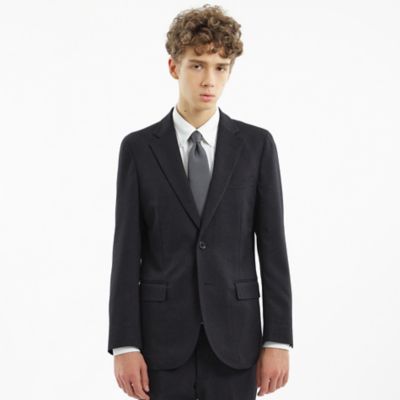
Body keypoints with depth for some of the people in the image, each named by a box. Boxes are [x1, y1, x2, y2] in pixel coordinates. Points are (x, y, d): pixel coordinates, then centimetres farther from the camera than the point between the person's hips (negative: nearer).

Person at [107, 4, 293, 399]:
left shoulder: (257, 144, 3)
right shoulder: (138, 148, 1)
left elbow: (273, 247, 1)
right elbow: (126, 253, -1)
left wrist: (278, 340, -4)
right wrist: (124, 345, -7)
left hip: (233, 336, 1)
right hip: (162, 337, 0)